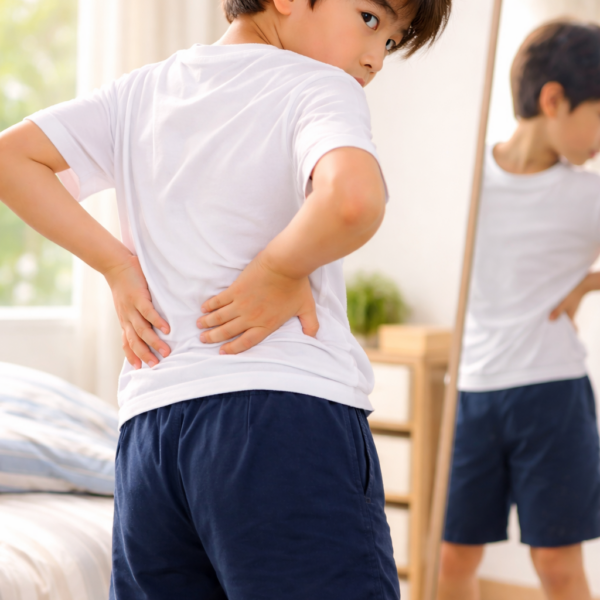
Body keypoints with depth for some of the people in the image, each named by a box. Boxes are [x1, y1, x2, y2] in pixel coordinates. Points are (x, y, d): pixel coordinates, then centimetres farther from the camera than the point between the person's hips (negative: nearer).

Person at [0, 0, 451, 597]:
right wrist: (280, 271, -7)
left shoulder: (142, 90, 17)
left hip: (147, 427, 7)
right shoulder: (320, 87, -3)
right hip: (291, 414, -6)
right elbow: (353, 198, -24)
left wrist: (116, 264, 11)